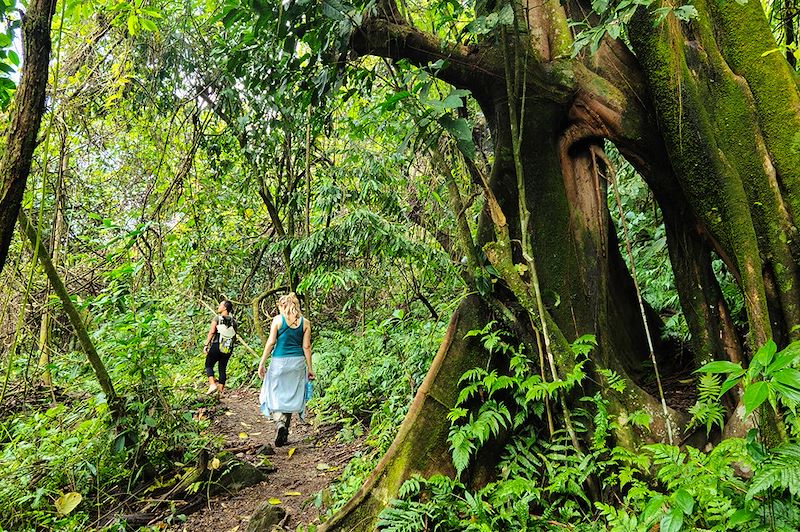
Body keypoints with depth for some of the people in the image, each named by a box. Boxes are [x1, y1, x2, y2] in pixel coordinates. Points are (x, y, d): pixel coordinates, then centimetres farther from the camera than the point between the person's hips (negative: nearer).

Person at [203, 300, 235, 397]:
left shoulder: (217, 318, -6)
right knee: (223, 369, 10)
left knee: (208, 365, 12)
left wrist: (206, 345, -8)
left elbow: (211, 332, -13)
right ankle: (220, 391, 11)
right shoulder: (232, 320, 7)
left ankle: (213, 384, -7)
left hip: (216, 346, -4)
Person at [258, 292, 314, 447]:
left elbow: (271, 342, -6)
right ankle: (284, 434, 18)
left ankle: (280, 423, -16)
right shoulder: (305, 322, 2)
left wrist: (261, 363, 0)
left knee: (274, 395, 9)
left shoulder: (278, 319, -4)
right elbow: (306, 347, 2)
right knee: (291, 396, 12)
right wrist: (309, 368, 8)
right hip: (298, 362, 3)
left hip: (279, 361, -3)